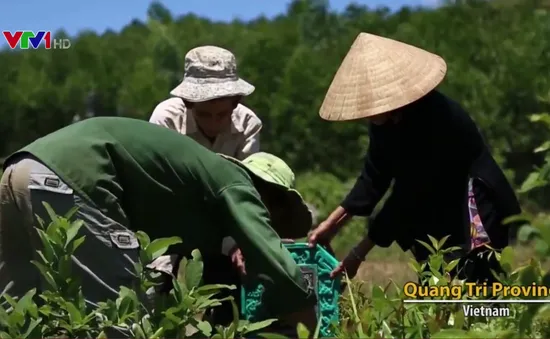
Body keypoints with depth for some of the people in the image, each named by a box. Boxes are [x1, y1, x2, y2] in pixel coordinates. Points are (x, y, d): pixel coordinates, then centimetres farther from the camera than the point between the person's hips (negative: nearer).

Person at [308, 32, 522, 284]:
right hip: (439, 219, 9)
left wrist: (358, 254, -22)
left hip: (476, 220, -9)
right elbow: (374, 177, 4)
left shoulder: (433, 118, -28)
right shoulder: (385, 120, -4)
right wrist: (331, 224, -3)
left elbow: (408, 194, -27)